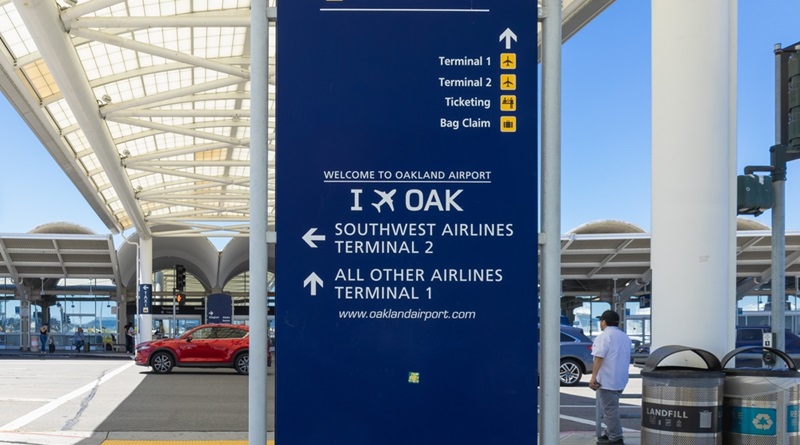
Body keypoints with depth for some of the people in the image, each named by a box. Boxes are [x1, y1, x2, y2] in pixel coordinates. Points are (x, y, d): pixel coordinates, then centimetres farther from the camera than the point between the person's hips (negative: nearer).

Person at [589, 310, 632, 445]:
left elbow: (599, 358, -20)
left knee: (609, 409, -5)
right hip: (620, 380, 9)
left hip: (606, 380, -9)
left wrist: (593, 377, -21)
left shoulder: (604, 336, -12)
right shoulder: (624, 337, 16)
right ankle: (611, 433, 24)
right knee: (611, 408, 20)